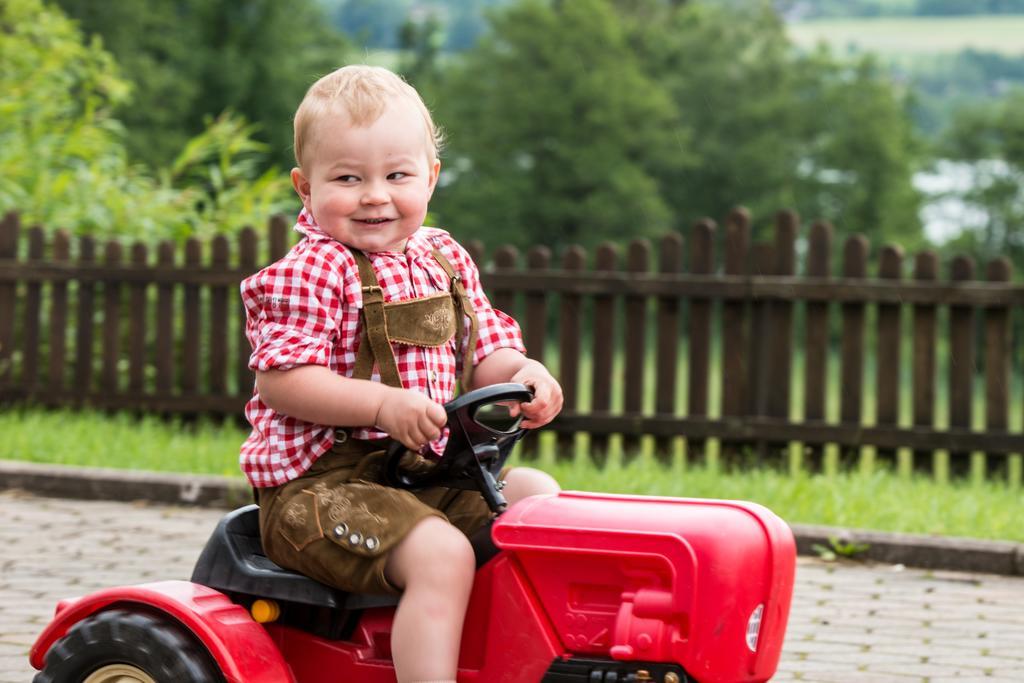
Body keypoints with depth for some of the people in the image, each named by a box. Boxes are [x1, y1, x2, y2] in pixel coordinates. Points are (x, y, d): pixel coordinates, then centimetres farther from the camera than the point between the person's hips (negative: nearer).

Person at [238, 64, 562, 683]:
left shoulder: (445, 261, 12)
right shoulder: (309, 273, -10)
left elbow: (484, 353, 15)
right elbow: (282, 379, -18)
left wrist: (524, 376, -8)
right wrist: (384, 405, -28)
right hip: (321, 480, -8)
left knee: (538, 494, 2)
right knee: (440, 555, -28)